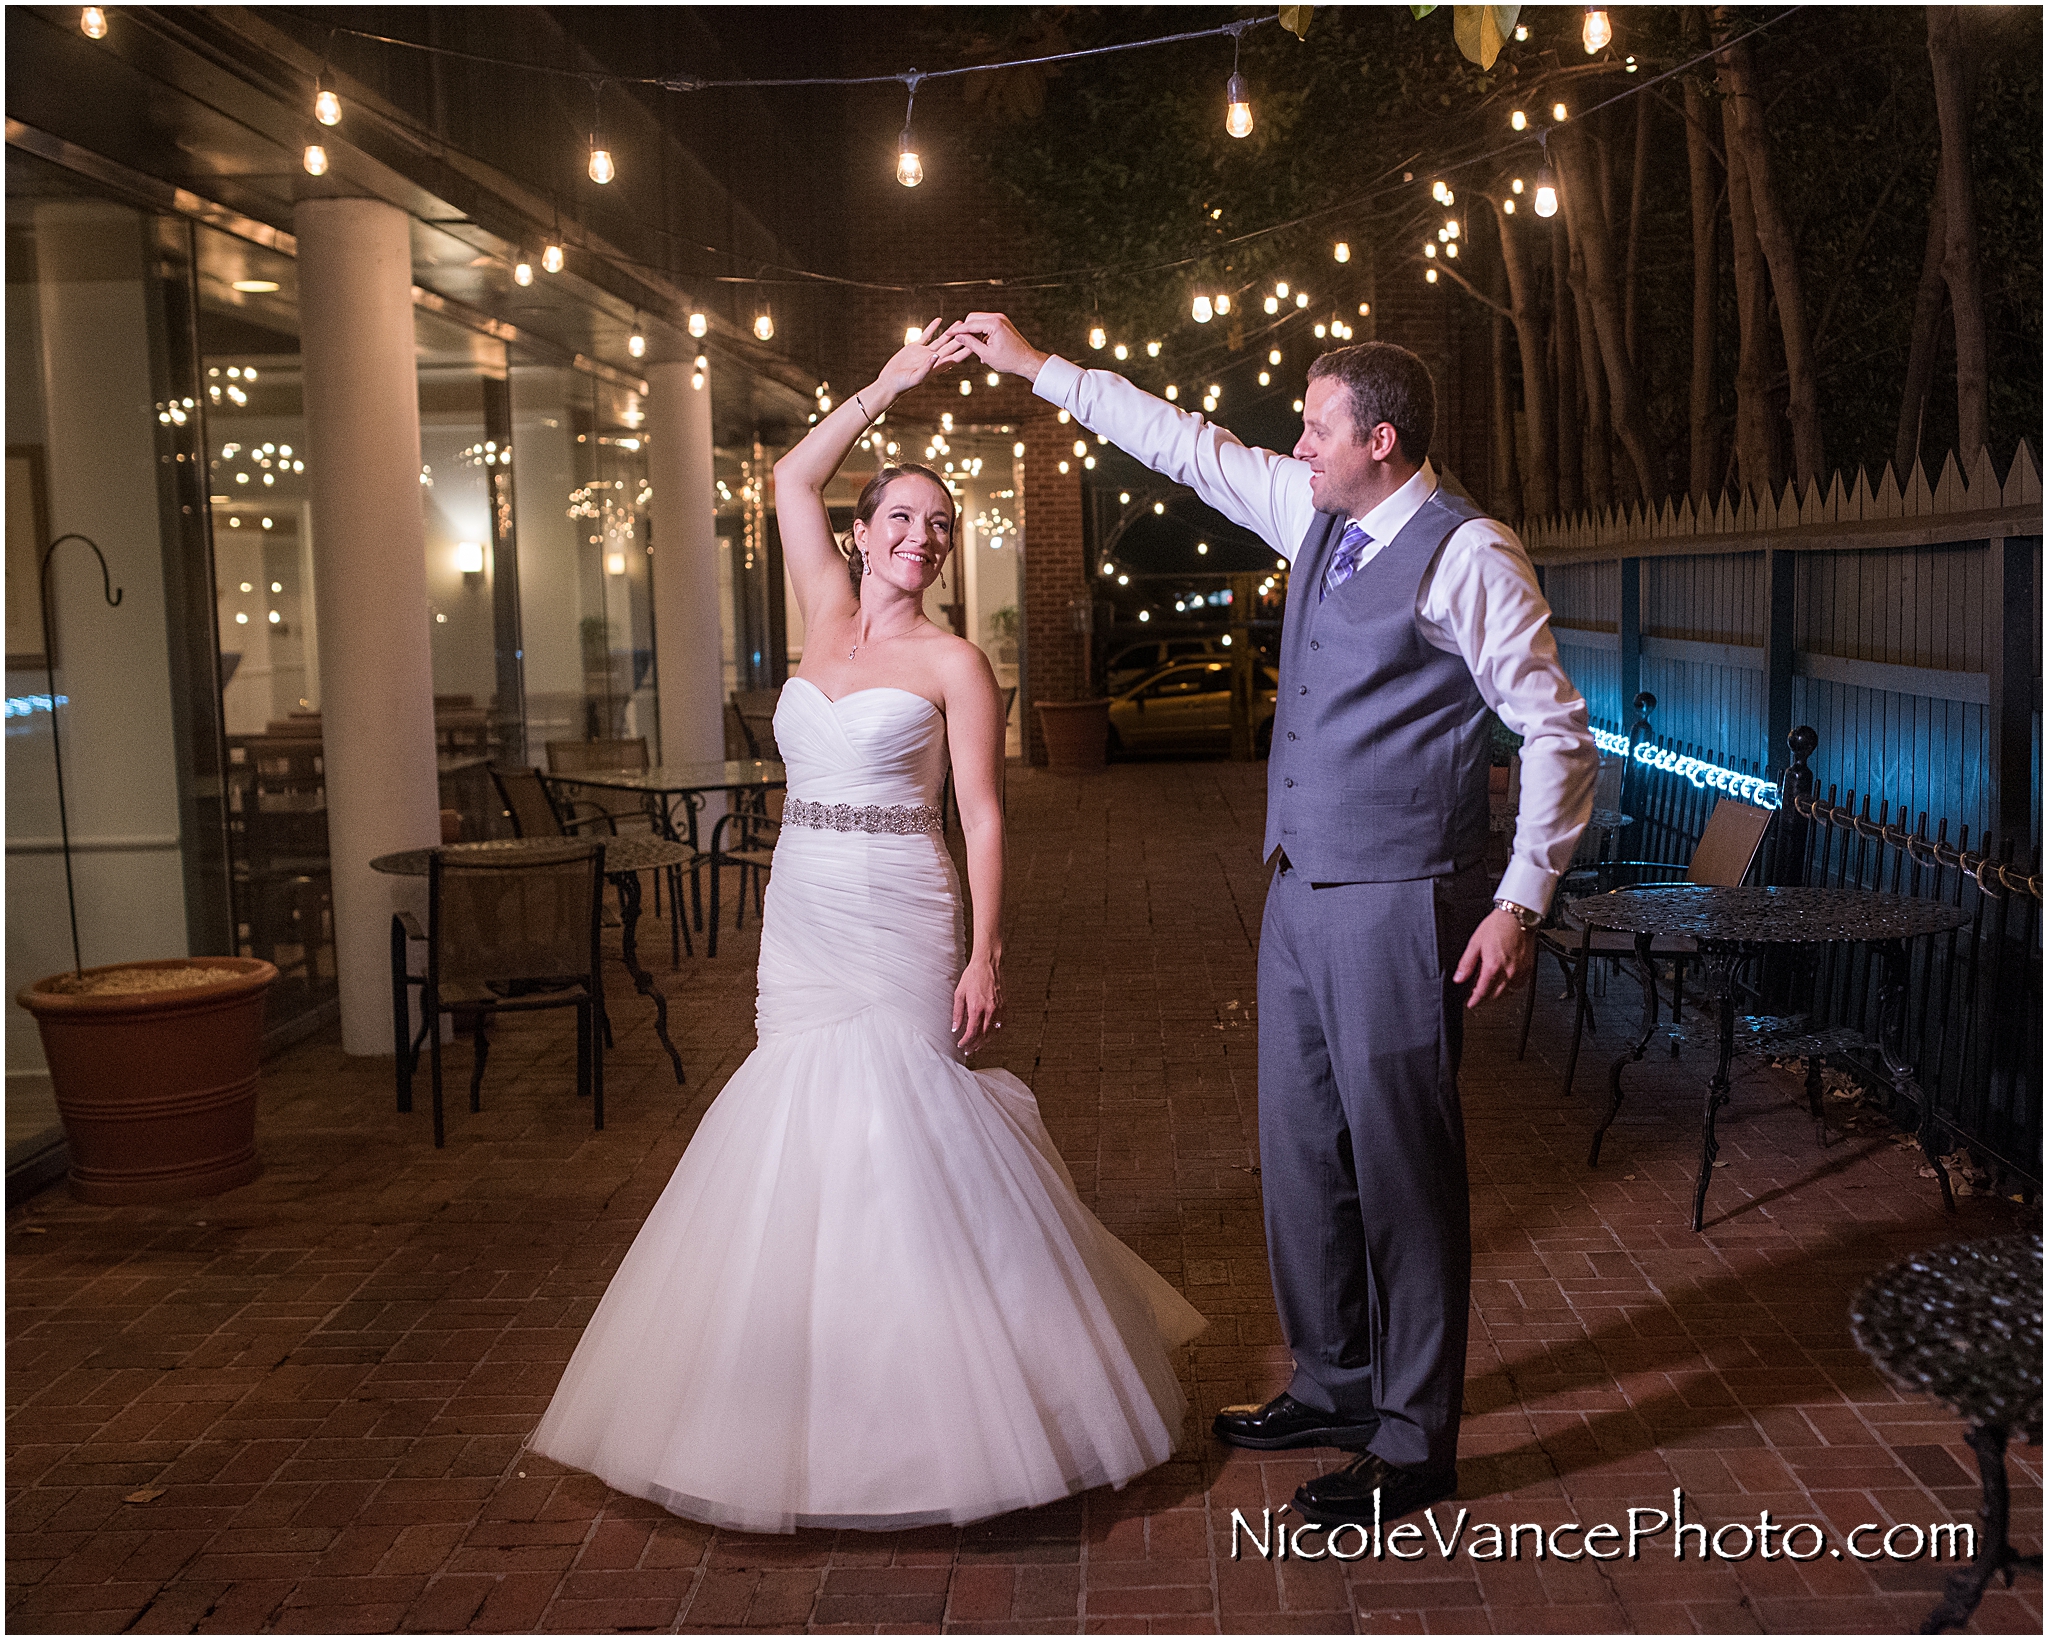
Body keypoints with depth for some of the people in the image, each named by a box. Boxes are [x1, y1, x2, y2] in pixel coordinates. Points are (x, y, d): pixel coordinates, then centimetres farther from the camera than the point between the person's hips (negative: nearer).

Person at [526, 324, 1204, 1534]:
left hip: (898, 920, -5)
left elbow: (983, 816, -6)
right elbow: (793, 481, 15)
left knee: (897, 1130, -6)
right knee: (792, 1136, 6)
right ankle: (816, 1394, 19)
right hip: (802, 912, 5)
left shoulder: (954, 662, -2)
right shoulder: (827, 619, 12)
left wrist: (987, 955, -13)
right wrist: (886, 389, 12)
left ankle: (924, 1409, 8)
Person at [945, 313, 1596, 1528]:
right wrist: (1037, 365, 21)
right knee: (1302, 1150, 16)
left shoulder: (1467, 556, -13)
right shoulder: (1318, 516, 10)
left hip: (1395, 905, -8)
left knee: (1402, 1166, 1)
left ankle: (1414, 1446, 16)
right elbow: (1188, 444, 19)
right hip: (1303, 890, 8)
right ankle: (1336, 1389, 34)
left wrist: (1523, 901, -15)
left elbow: (1558, 730, -12)